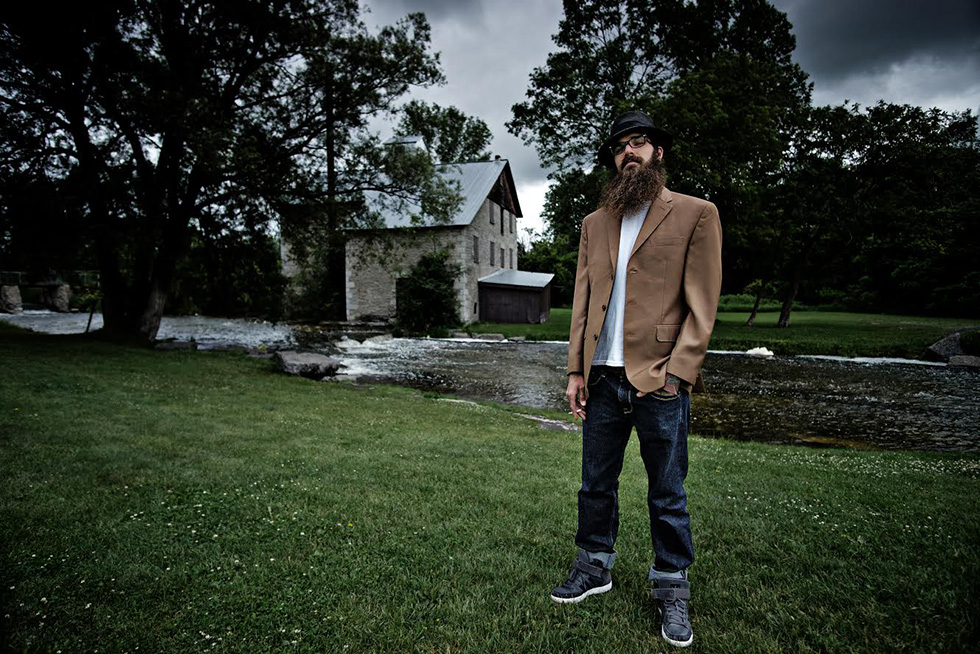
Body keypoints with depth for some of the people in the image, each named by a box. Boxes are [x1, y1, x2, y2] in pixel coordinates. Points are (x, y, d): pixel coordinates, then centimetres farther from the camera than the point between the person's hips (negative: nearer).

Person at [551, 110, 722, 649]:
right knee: (595, 485, 16)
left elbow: (701, 305, -4)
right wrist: (576, 370, 5)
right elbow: (582, 301, 11)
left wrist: (676, 371, -13)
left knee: (667, 496, 10)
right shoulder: (594, 224, 13)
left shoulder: (696, 215, 1)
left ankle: (671, 591, 29)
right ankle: (594, 569, 36)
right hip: (602, 379, 4)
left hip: (659, 382, -4)